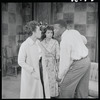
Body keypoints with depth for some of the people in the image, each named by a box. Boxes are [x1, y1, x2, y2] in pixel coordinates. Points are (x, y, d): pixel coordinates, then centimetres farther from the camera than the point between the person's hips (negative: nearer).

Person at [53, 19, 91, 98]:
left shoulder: (64, 41, -22)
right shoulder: (74, 32, 2)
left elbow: (65, 61, -19)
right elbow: (84, 41, 21)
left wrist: (60, 76, -7)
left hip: (78, 64, -8)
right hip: (86, 60, 8)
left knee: (65, 85, 5)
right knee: (82, 88, 18)